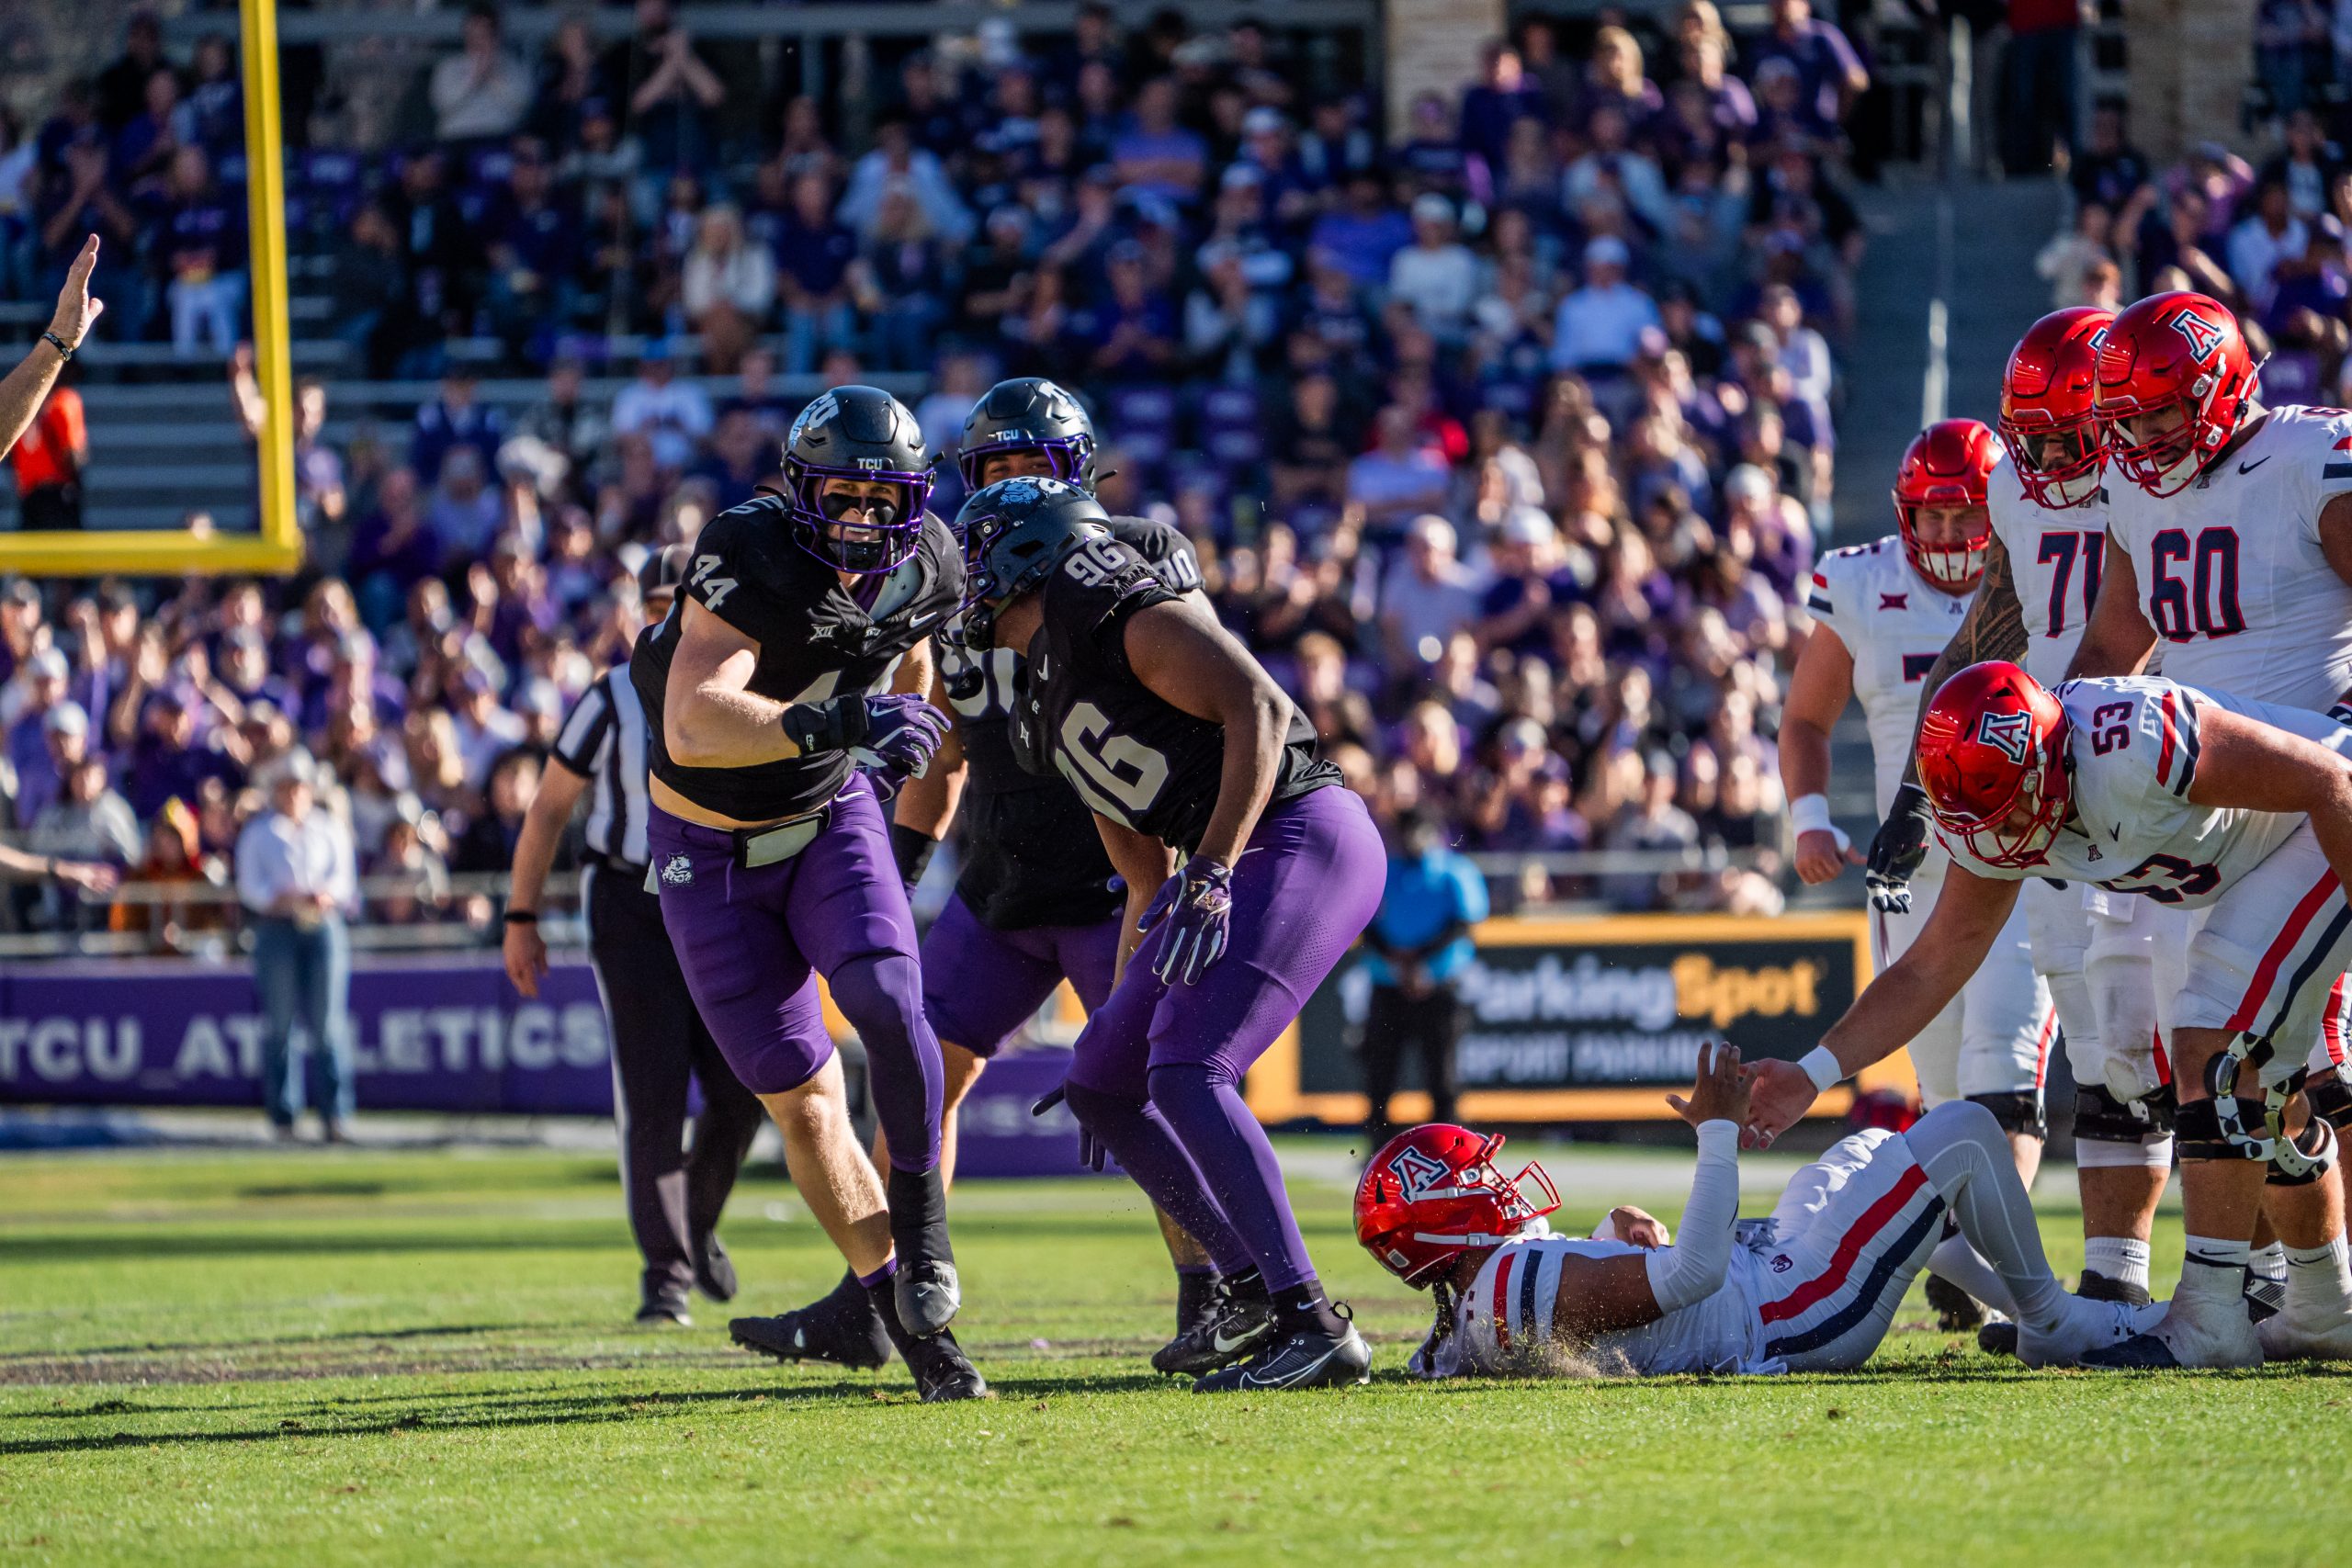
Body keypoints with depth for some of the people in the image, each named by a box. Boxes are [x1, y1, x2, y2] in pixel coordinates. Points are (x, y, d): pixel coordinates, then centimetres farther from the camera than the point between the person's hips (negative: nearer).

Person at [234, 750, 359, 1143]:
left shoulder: (331, 828, 15)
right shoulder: (258, 832, 12)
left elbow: (345, 878, 8)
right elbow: (249, 886, 4)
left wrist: (327, 896, -14)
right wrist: (279, 899, -15)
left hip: (324, 925, 0)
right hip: (276, 929, 0)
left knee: (328, 1021, -7)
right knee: (278, 1025, -2)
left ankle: (335, 1112, -10)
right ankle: (282, 1114, 1)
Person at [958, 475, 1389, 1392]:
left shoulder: (1115, 613, -6)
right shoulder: (1052, 716, 22)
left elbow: (1258, 710, -19)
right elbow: (1150, 885, 27)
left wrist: (1210, 876, -25)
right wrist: (1124, 1006, 27)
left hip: (1302, 838, -10)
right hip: (1242, 867, 10)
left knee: (1187, 1074, -22)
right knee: (1101, 1085, 12)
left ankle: (1315, 1327, -25)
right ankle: (1255, 1290, 14)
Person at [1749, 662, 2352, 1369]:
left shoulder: (2132, 746, -35)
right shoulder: (1995, 812, -10)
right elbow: (1929, 969, -1)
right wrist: (1813, 1074, -9)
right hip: (2246, 875, 9)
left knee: (2216, 1059, -17)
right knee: (2253, 1081, 14)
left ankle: (2210, 1319, -14)